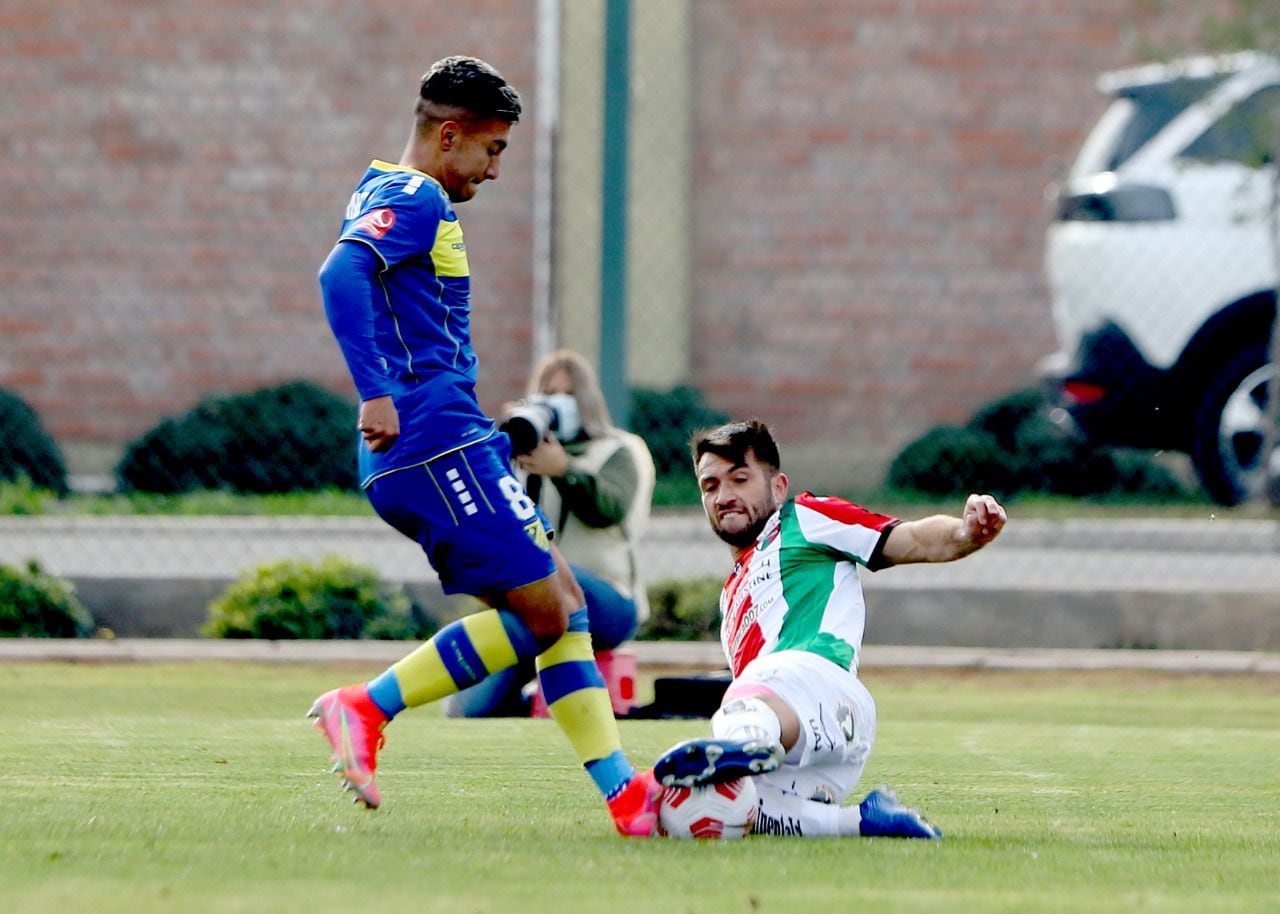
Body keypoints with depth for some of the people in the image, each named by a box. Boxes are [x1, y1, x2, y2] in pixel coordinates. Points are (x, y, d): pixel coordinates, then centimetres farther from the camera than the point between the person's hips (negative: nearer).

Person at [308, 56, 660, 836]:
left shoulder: (385, 193, 21)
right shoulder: (414, 200, -10)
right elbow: (341, 276, -27)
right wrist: (377, 393, -32)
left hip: (449, 446, 11)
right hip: (436, 442, -11)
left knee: (564, 601, 7)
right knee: (540, 613, -10)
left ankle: (627, 793, 3)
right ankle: (366, 708, -10)